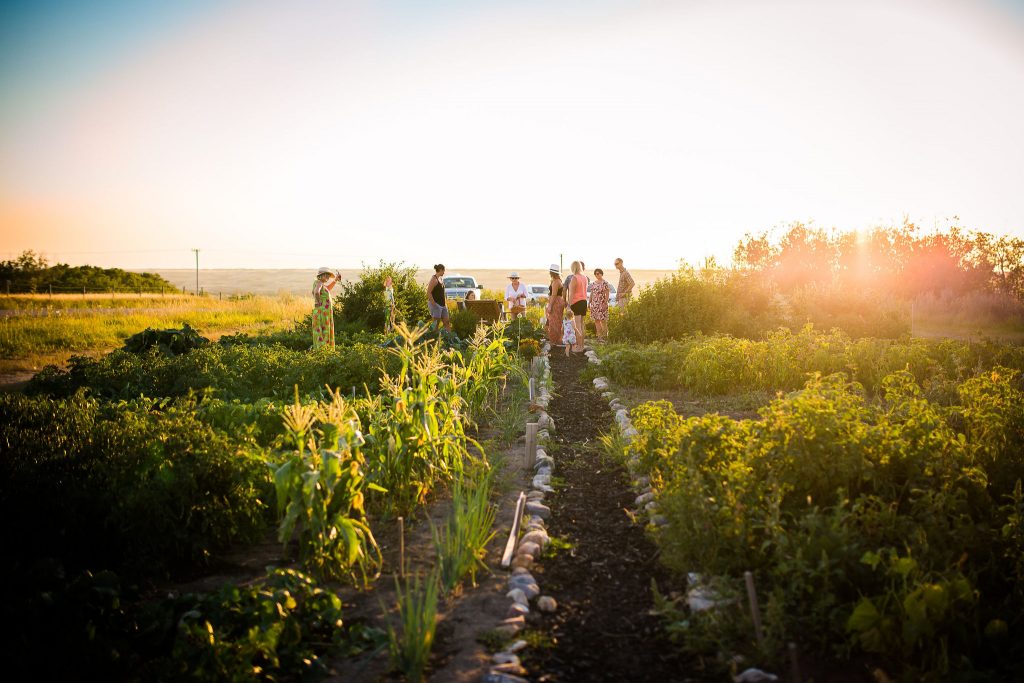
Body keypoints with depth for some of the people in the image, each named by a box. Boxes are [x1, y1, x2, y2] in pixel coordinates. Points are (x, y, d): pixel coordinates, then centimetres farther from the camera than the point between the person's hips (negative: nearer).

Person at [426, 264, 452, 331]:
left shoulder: (441, 279, 14)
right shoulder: (434, 279, -13)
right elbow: (428, 293, -18)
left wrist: (445, 302, 15)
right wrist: (433, 303, -21)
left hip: (442, 304, 9)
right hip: (436, 304, -9)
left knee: (447, 322, 8)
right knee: (435, 323, -5)